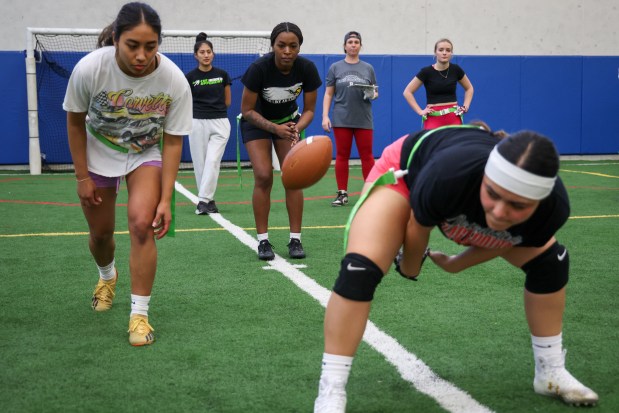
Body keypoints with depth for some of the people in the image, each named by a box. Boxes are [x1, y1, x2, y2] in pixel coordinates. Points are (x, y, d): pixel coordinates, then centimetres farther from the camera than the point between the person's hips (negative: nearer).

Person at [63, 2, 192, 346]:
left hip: (147, 156, -1)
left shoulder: (174, 80, -29)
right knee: (101, 232, 11)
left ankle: (139, 315, -9)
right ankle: (108, 276, 48)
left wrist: (165, 200, -21)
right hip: (98, 154, 1)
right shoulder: (90, 68, -29)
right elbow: (75, 123, -11)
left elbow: (173, 143, -19)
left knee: (142, 224, -21)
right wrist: (82, 177, -8)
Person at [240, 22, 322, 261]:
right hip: (256, 121, -2)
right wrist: (274, 128, -34)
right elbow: (247, 110, -21)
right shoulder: (259, 68, -31)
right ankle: (263, 240, -4)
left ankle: (295, 240, 1)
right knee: (263, 176, -15)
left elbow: (309, 109, -12)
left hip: (289, 121, 2)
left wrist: (297, 128, -32)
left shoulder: (307, 69, -24)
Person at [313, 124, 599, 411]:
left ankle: (551, 373, 22)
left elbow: (499, 242, -10)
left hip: (469, 193, 4)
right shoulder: (447, 175, -48)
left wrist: (455, 265, 6)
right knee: (360, 268, -25)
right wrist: (409, 267, -3)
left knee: (550, 260, 1)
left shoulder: (553, 207, -34)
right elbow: (418, 227, -23)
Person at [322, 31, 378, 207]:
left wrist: (373, 95, -11)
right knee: (342, 156, 2)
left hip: (364, 120, 1)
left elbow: (375, 92, 13)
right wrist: (325, 116, -4)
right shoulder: (335, 67, 6)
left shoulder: (368, 68, 9)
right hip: (341, 120, 0)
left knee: (367, 156, 0)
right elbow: (328, 94, 5)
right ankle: (342, 193, 8)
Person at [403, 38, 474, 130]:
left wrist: (466, 106, 6)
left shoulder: (456, 70, 3)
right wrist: (420, 111, -6)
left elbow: (469, 88, 20)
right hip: (433, 118, -2)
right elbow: (407, 92, -1)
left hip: (454, 117, 3)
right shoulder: (427, 71, -5)